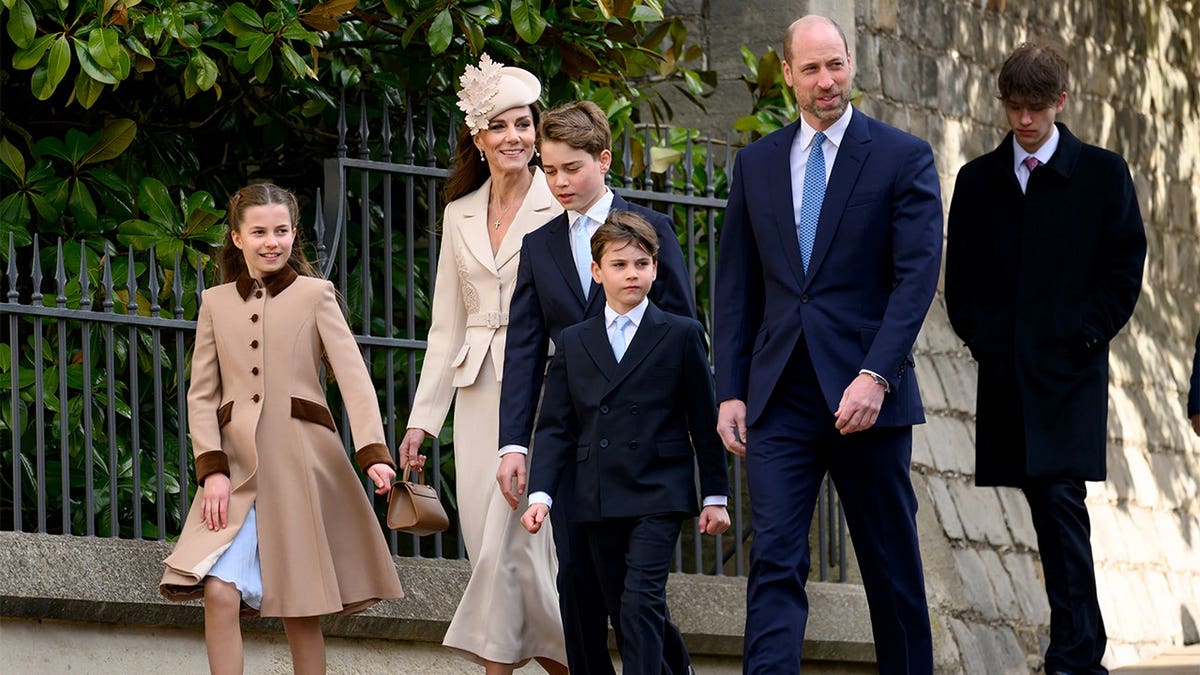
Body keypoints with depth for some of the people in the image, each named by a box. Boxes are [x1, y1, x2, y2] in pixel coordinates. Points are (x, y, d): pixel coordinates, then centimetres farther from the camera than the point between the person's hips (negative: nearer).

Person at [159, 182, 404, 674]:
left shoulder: (315, 295, 6)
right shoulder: (216, 303, 13)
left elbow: (354, 377, -2)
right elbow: (201, 395, 9)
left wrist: (374, 454, -17)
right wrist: (211, 469, -6)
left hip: (302, 464, -1)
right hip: (236, 468, 2)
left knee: (300, 609, 0)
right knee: (219, 592, -15)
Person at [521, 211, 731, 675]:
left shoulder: (681, 336, 3)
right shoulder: (573, 343, 11)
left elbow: (704, 422, 5)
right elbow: (555, 427, 8)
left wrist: (715, 496, 2)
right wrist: (541, 494, -3)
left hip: (657, 496, -4)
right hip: (597, 500, 4)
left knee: (641, 601, -16)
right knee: (622, 613, 7)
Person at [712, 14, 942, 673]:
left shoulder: (903, 157, 0)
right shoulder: (757, 163, 11)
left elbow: (917, 274, -8)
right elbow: (735, 288, 12)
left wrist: (876, 376, -19)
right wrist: (731, 391, 3)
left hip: (866, 395, -2)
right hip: (780, 400, 2)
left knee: (892, 563, 8)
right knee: (774, 559, -8)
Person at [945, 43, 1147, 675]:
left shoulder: (1102, 173, 4)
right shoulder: (977, 180, 12)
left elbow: (1126, 265, 2)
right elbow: (959, 272, 15)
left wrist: (1089, 334, -6)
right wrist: (976, 334, 1)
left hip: (1071, 367, -3)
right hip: (1004, 368, 3)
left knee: (1061, 500, -14)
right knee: (1047, 508, 5)